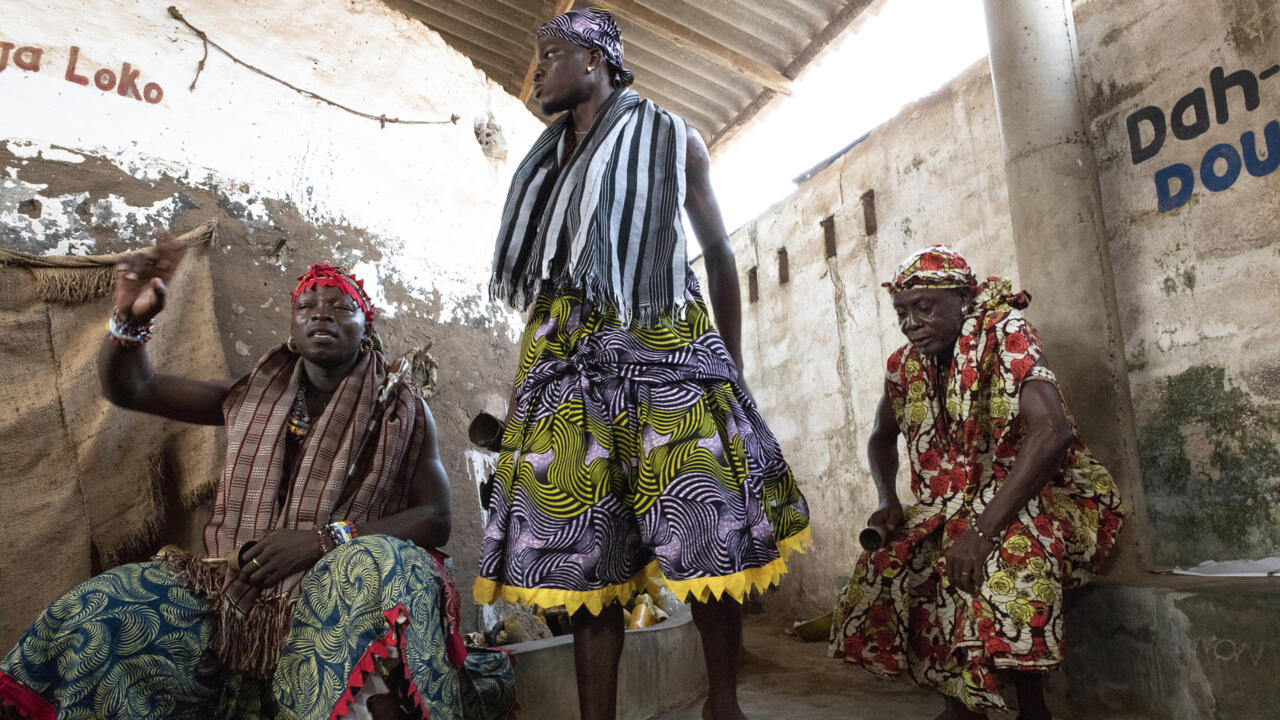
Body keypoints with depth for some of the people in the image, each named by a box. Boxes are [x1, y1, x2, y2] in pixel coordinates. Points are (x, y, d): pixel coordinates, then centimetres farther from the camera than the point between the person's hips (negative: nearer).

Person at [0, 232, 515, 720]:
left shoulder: (404, 412, 5)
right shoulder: (255, 397, 15)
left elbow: (436, 518, -3)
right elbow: (130, 388, 18)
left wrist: (324, 539, -16)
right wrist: (130, 318, -4)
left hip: (337, 591, -3)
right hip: (236, 589, 4)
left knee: (380, 562, -37)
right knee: (94, 612, -18)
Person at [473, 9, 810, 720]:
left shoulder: (670, 137, 11)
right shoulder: (546, 160, 21)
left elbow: (719, 250, 10)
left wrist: (732, 365, 3)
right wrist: (541, 360, 13)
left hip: (665, 343, -3)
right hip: (568, 355, 4)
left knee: (711, 532, -5)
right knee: (587, 548, 0)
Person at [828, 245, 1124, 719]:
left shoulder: (1005, 335, -15)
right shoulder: (905, 364, 3)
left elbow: (1051, 431, -29)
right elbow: (882, 437, 19)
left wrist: (983, 529, -36)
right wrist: (888, 502, -1)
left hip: (1036, 498, -5)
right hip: (951, 509, 6)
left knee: (1003, 556, -36)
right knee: (885, 570, -15)